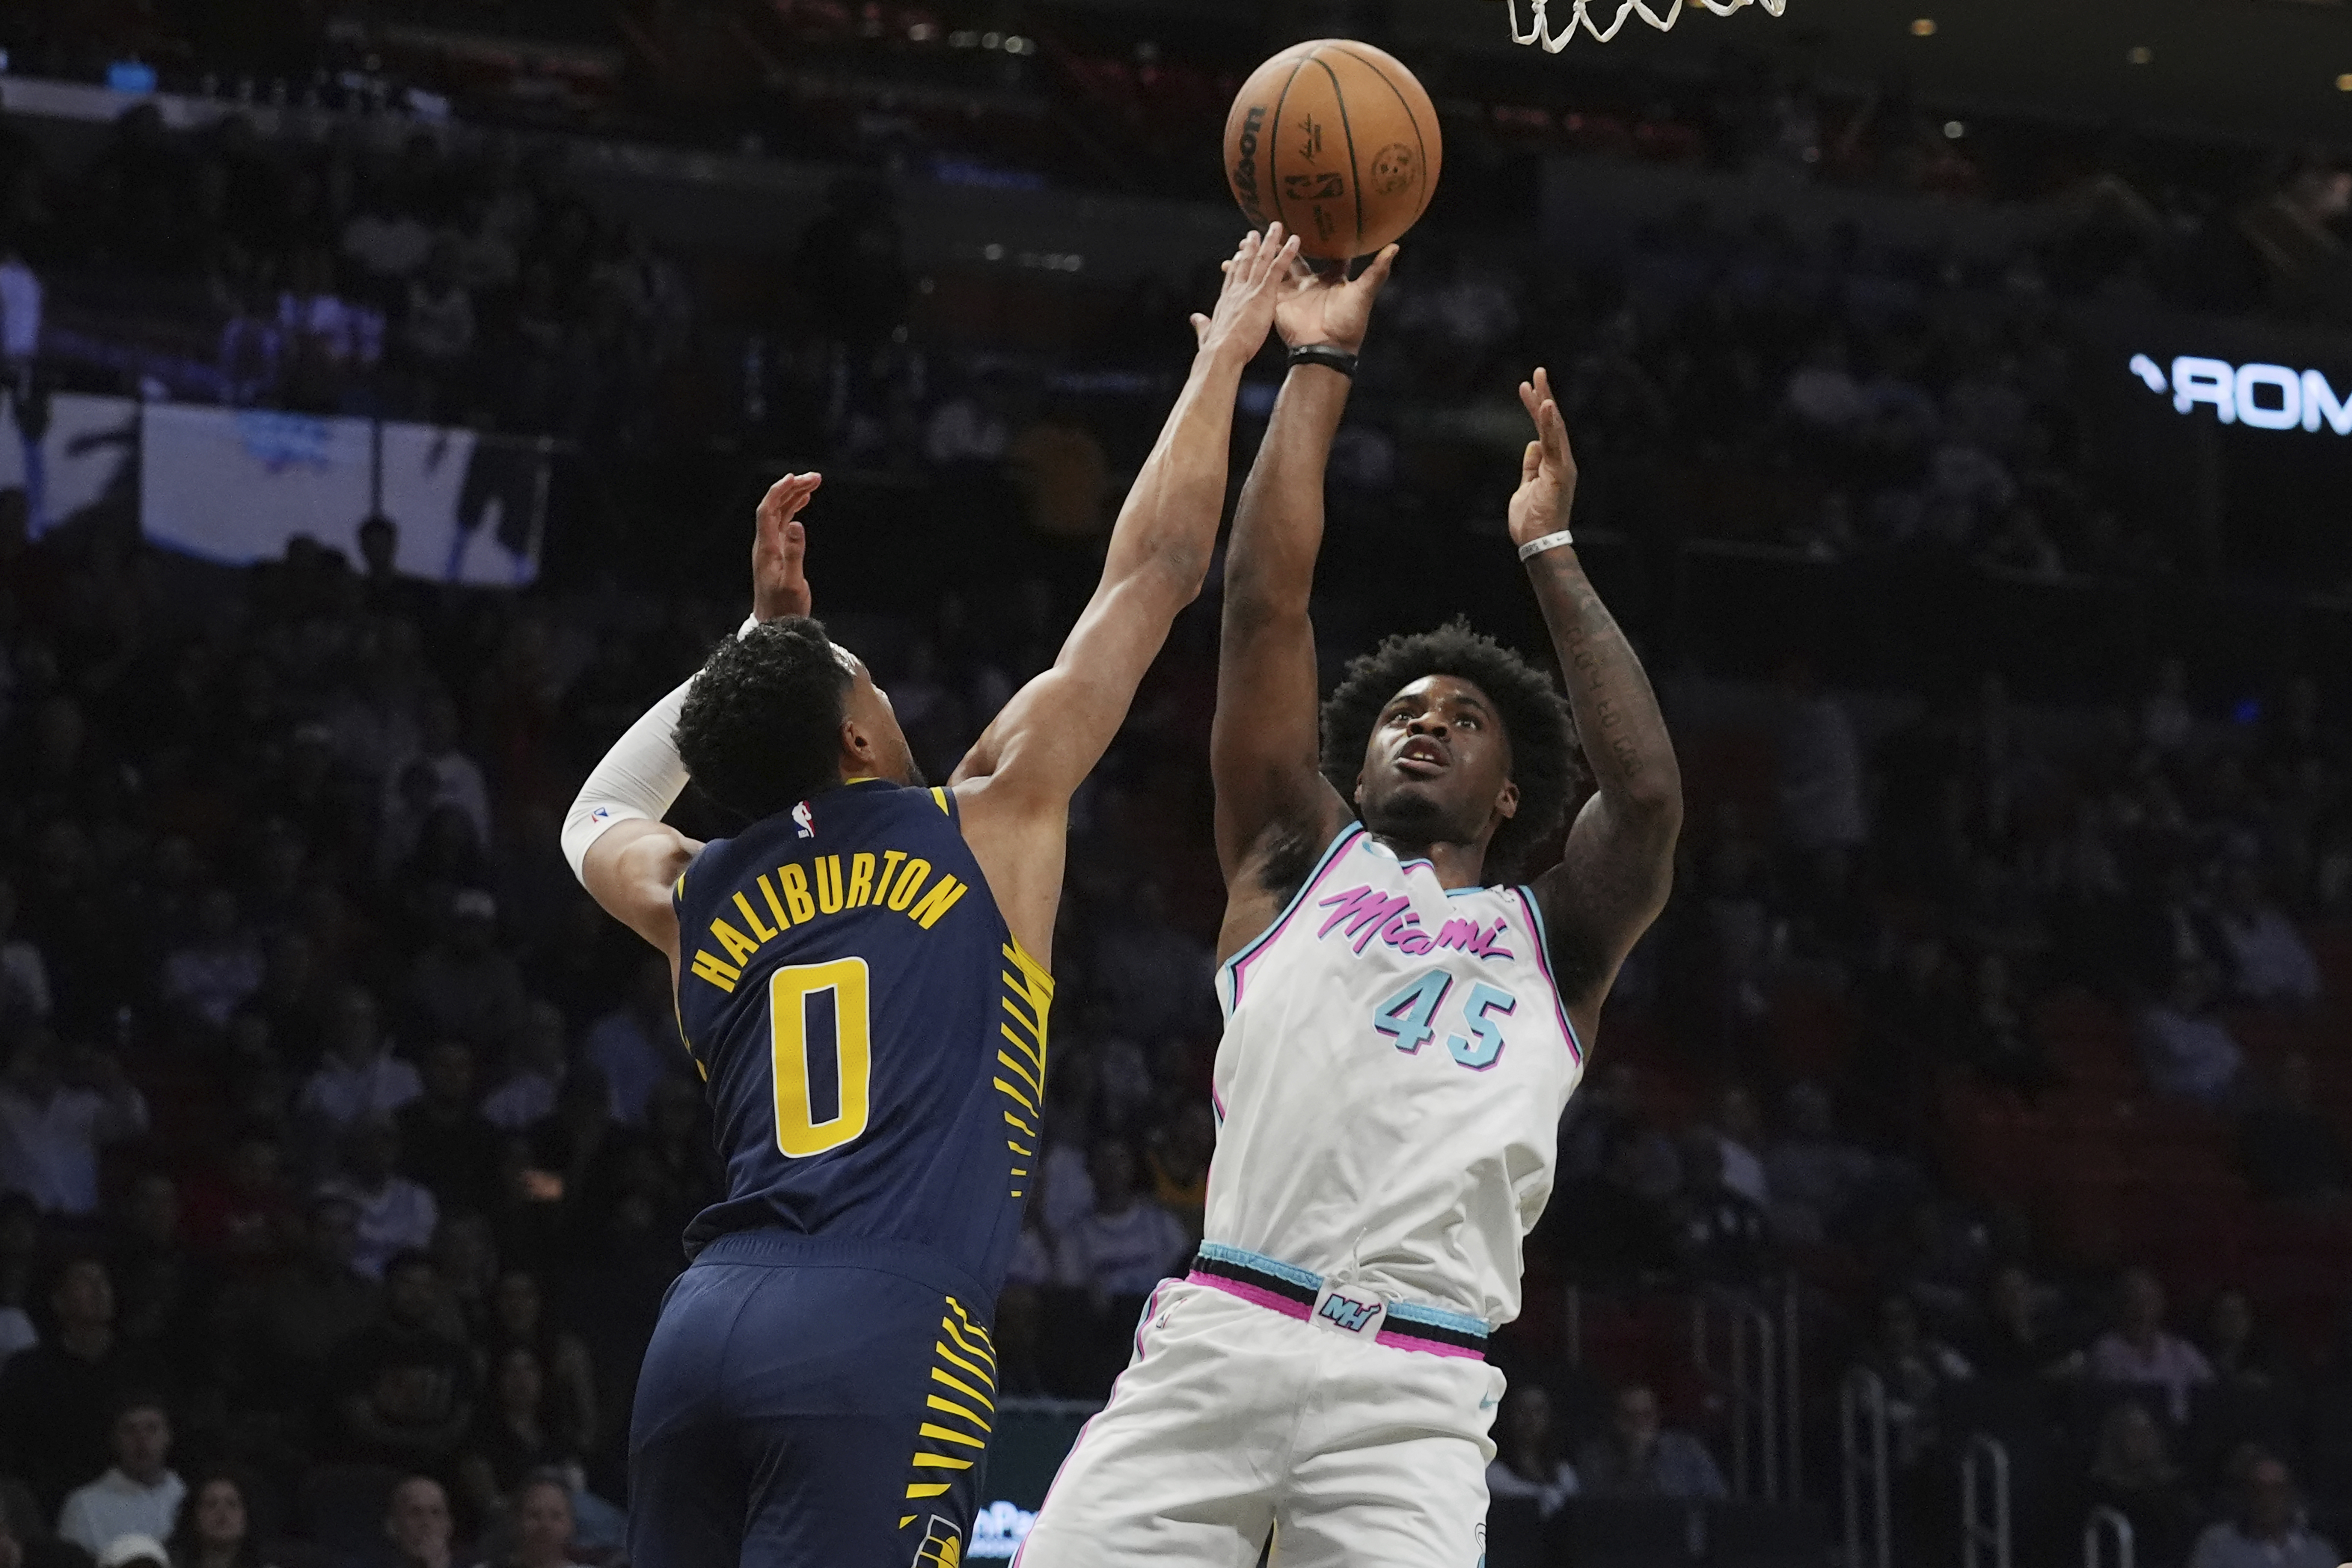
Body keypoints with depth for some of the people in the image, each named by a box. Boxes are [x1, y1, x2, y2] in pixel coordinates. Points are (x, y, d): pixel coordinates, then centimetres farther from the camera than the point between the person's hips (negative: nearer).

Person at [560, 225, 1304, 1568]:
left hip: (705, 1322, 6)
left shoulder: (697, 901, 19)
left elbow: (602, 815, 46)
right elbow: (1153, 572, 14)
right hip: (887, 1337, -6)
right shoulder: (984, 825, 8)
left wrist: (761, 635, 45)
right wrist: (1225, 354, 26)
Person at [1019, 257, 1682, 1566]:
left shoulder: (1556, 934, 20)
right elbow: (1267, 600, 14)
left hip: (1415, 1396, 0)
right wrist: (1321, 365, 15)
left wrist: (1551, 554, 9)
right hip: (1220, 1337, 0)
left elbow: (1648, 799, 1)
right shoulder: (1300, 859, 21)